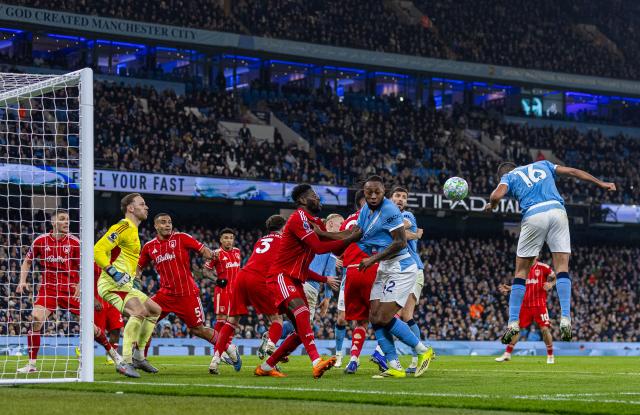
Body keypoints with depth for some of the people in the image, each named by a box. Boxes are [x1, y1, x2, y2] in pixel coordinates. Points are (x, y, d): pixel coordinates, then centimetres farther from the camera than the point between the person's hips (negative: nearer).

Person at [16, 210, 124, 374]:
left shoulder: (74, 242, -3)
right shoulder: (41, 241, -1)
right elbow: (27, 261, 13)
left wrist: (80, 285, -9)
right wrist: (22, 281, 1)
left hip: (70, 290, 0)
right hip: (48, 289, 0)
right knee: (36, 319, -21)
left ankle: (112, 352, 25)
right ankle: (31, 364, -13)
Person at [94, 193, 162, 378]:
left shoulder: (133, 230, 20)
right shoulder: (124, 227, -11)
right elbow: (98, 250, -20)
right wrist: (114, 273, -25)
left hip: (125, 285, 11)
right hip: (112, 284, -11)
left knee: (155, 310, 17)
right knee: (140, 310, -30)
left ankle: (138, 357, 18)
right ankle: (125, 362, -32)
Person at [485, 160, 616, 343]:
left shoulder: (508, 177, 18)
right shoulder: (542, 164, 28)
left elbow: (497, 195, -3)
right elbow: (573, 172, 25)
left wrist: (491, 205, 20)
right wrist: (601, 183, 29)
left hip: (533, 216, -2)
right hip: (557, 210, 2)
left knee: (521, 272, 9)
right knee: (562, 268, 2)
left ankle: (513, 323, 6)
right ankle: (565, 319, -13)